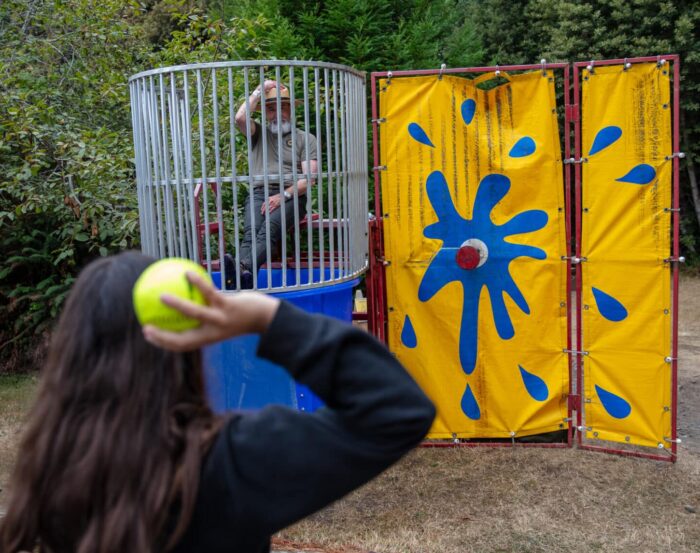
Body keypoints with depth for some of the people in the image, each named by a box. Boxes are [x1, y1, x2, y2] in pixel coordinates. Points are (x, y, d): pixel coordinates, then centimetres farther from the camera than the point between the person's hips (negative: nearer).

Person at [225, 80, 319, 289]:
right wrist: (260, 90, 9)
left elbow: (309, 178, 2)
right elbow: (240, 118, 1)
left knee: (270, 229, -34)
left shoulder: (306, 138, 16)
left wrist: (283, 195, -13)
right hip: (258, 194, 2)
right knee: (250, 232, -30)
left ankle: (243, 269, -60)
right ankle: (240, 280, -55)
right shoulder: (259, 134, 24)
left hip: (291, 196, -2)